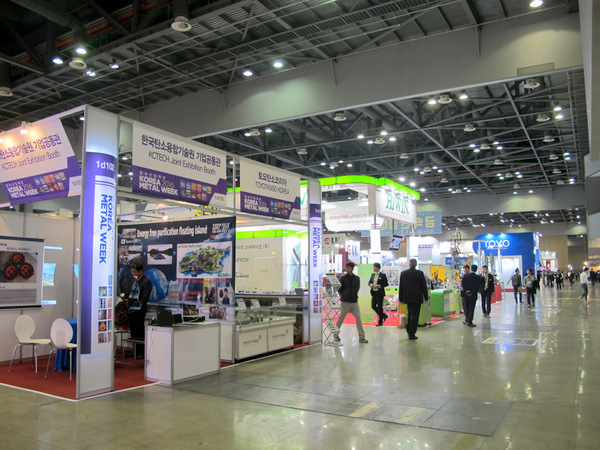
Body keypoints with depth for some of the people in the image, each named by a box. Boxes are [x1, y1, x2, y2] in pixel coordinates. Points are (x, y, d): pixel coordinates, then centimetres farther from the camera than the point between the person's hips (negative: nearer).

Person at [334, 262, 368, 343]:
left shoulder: (356, 278, 4)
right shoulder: (343, 278, -4)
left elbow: (357, 288, 13)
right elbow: (339, 289, 1)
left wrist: (354, 295, 5)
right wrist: (343, 296, -3)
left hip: (354, 302, 2)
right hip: (345, 302, -2)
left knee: (358, 318, -4)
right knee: (341, 318, 6)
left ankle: (361, 337, 1)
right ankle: (336, 335, 22)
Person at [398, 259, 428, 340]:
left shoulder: (403, 273, -1)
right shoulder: (420, 273, -10)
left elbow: (401, 287, 3)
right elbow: (424, 286, -5)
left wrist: (401, 298, 10)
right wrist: (426, 297, 6)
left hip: (407, 298, 4)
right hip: (417, 298, -3)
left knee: (410, 314, 19)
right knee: (415, 315, 0)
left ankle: (409, 331, 23)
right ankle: (412, 334, 0)